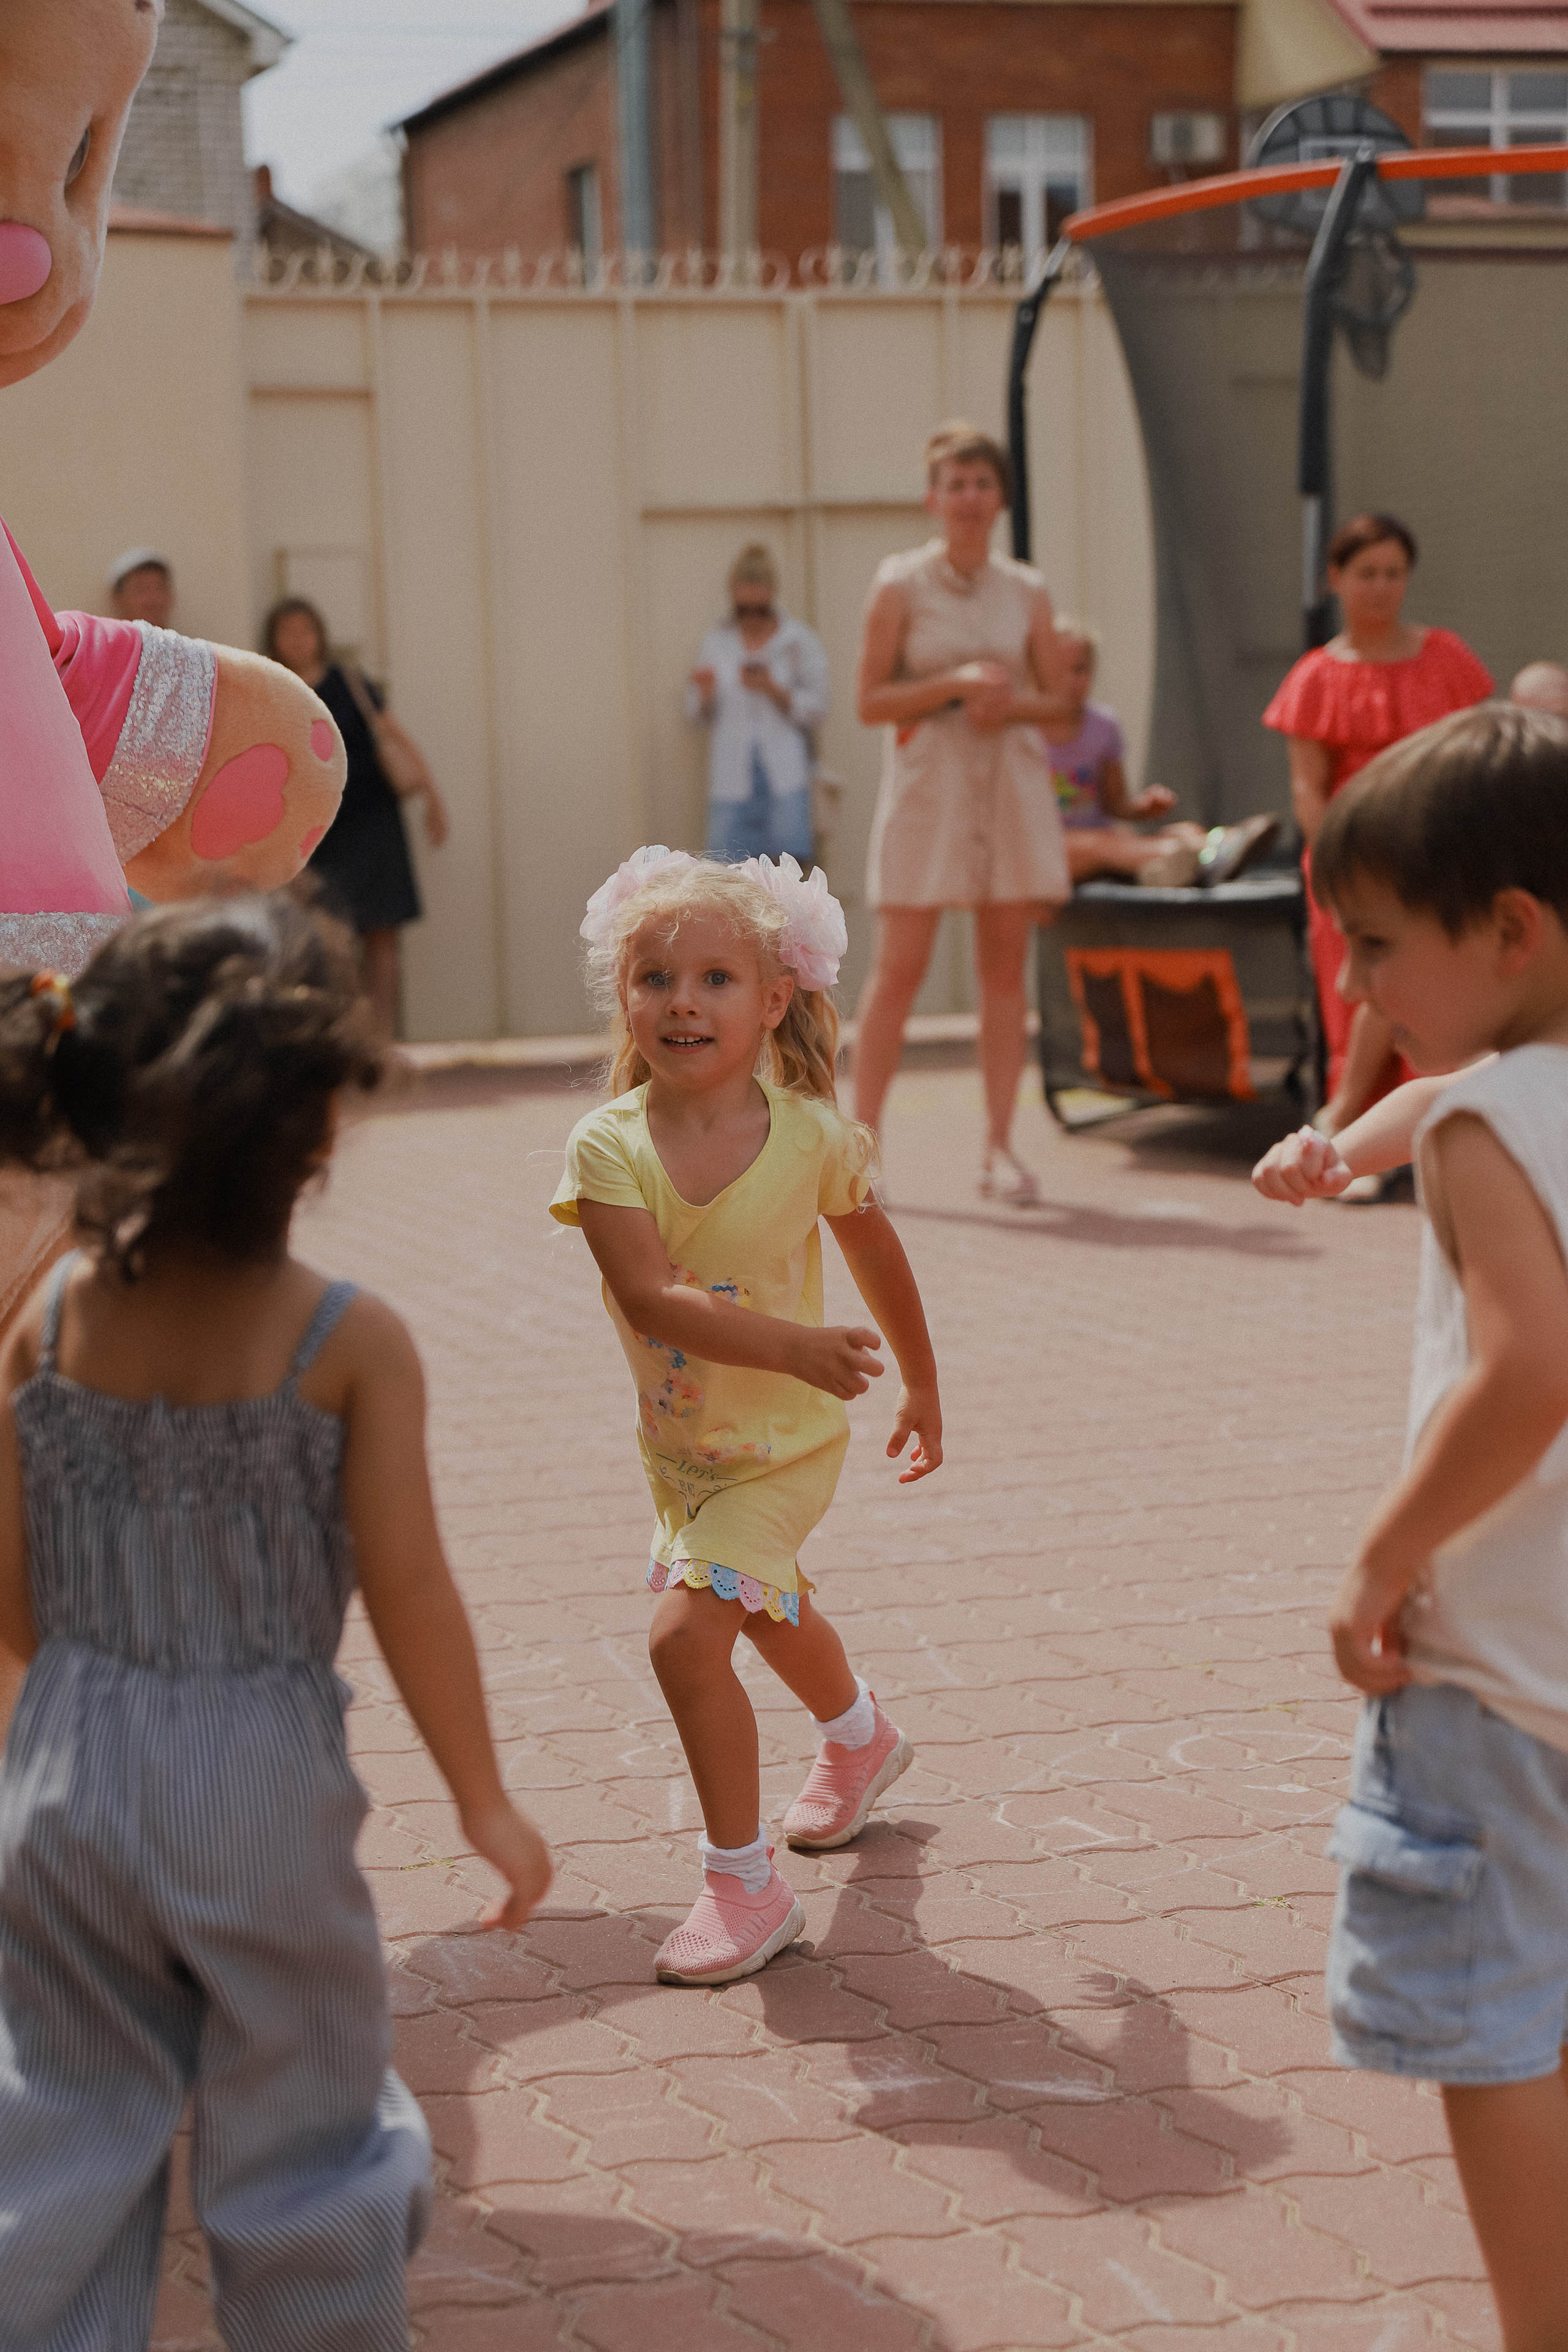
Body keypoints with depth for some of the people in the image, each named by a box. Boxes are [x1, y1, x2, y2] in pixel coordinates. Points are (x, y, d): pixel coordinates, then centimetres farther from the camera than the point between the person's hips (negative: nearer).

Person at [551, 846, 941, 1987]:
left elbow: (874, 1249, -2)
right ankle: (861, 1741, 62)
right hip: (677, 1443, 4)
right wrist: (793, 1345, -43)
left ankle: (747, 1882, -4)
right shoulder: (609, 1146, -21)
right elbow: (650, 1299, -32)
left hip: (783, 1446, -4)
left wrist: (923, 1385, 9)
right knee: (766, 1607, 30)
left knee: (686, 1635, -20)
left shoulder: (810, 1136, -21)